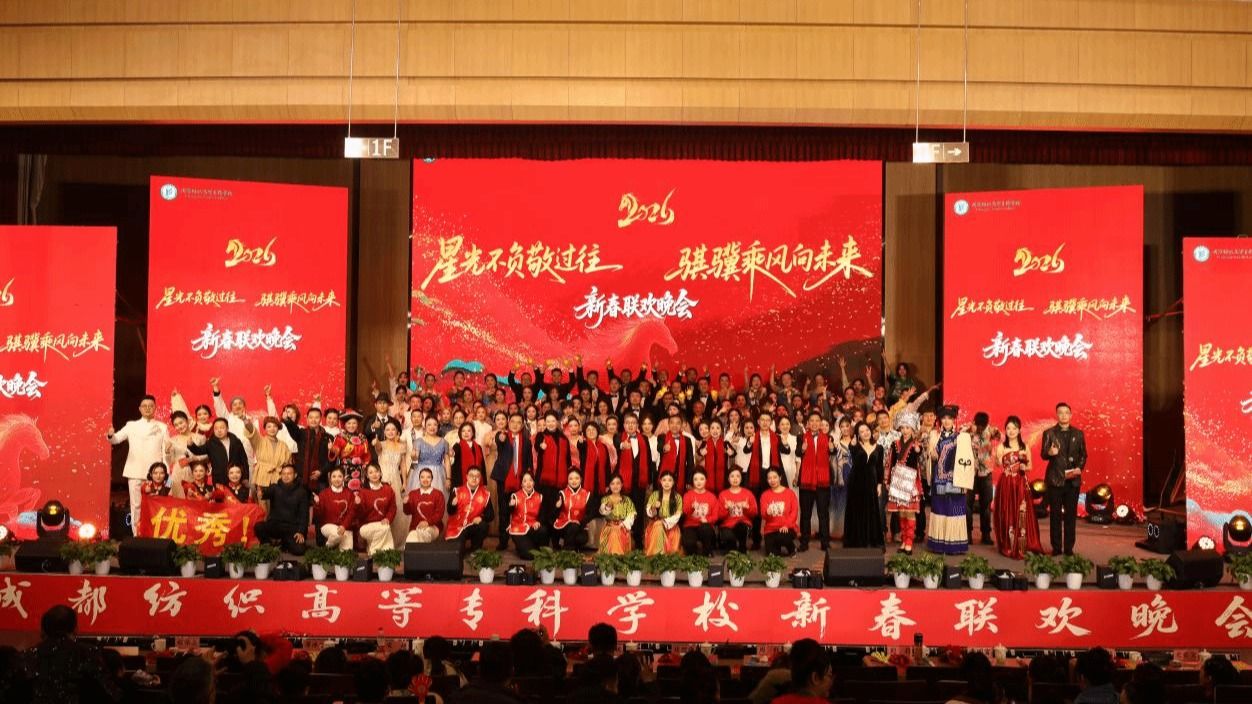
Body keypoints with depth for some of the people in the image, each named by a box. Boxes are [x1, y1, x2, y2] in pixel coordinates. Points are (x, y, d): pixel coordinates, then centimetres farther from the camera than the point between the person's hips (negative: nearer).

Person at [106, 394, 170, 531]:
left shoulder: (162, 427, 9)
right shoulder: (131, 425, 10)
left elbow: (166, 452, 6)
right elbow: (116, 439, 0)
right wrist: (110, 435, -25)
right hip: (135, 472, 0)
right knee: (136, 505, 0)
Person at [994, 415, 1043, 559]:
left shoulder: (1025, 447, 9)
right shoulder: (1001, 447, 2)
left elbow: (1029, 466, 11)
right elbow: (998, 464, -6)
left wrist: (1024, 468, -8)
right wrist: (998, 460, -25)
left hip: (1021, 485, 2)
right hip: (1006, 484, -1)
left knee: (1022, 516, -3)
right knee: (1007, 516, -1)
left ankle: (1021, 548, 1)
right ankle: (1009, 548, 7)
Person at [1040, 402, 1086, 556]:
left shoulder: (1078, 434, 8)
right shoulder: (1049, 433, 2)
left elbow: (1083, 454, 10)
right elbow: (1043, 454, -3)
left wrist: (1079, 467, -8)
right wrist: (1050, 453, -26)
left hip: (1073, 480, 2)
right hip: (1055, 479, -2)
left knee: (1071, 514, 4)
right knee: (1055, 515, 2)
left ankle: (1069, 547, 10)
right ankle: (1056, 547, 8)